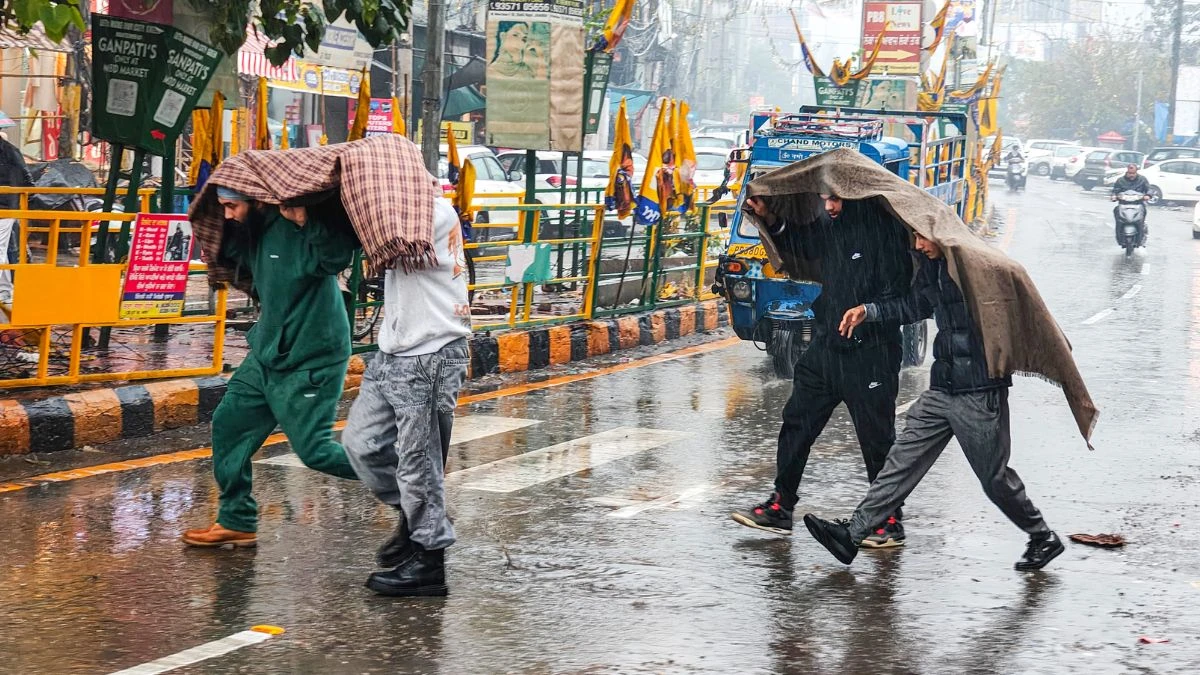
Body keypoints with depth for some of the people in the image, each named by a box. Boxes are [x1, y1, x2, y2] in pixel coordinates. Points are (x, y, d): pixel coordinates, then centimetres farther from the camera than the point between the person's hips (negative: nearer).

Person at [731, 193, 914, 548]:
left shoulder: (884, 225, -14)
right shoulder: (829, 224, 7)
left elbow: (896, 292, -14)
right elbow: (797, 244, 26)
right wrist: (769, 219, 12)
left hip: (870, 352, -8)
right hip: (825, 345, 8)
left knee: (877, 438, 1)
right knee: (797, 423, 11)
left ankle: (890, 521, 13)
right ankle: (780, 508, 20)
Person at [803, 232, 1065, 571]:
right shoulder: (932, 267, 10)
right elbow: (915, 306, 27)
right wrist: (868, 311, 19)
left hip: (981, 393, -8)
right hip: (942, 390, 8)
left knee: (994, 476, 3)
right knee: (904, 459, 3)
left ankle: (1043, 538, 23)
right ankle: (852, 534, 1)